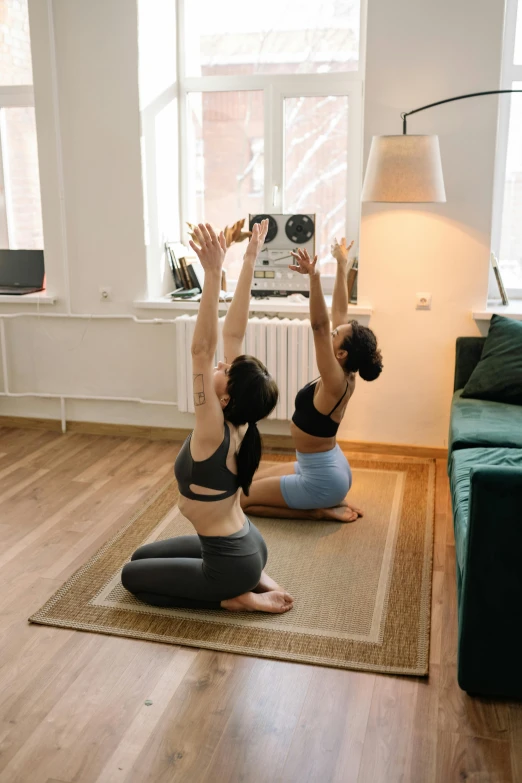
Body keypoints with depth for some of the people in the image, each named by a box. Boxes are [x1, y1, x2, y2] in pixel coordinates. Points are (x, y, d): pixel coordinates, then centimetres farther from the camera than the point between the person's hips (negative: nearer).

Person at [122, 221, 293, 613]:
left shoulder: (214, 432, -28)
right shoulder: (237, 422, -9)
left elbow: (201, 349, -37)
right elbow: (232, 334, -11)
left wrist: (213, 275, -43)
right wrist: (248, 263, -11)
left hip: (233, 562, -8)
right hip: (245, 545, 8)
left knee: (133, 576, 13)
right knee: (143, 555, 24)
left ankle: (236, 597, 3)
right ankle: (254, 578, 14)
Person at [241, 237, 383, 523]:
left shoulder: (336, 382, -26)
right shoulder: (345, 377, -5)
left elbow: (319, 326, -39)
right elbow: (339, 313, -1)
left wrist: (314, 278, -48)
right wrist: (341, 266, 4)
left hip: (322, 478, -9)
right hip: (324, 467, 9)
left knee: (239, 500, 1)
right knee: (251, 482, 24)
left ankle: (319, 509, 0)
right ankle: (329, 501, 16)